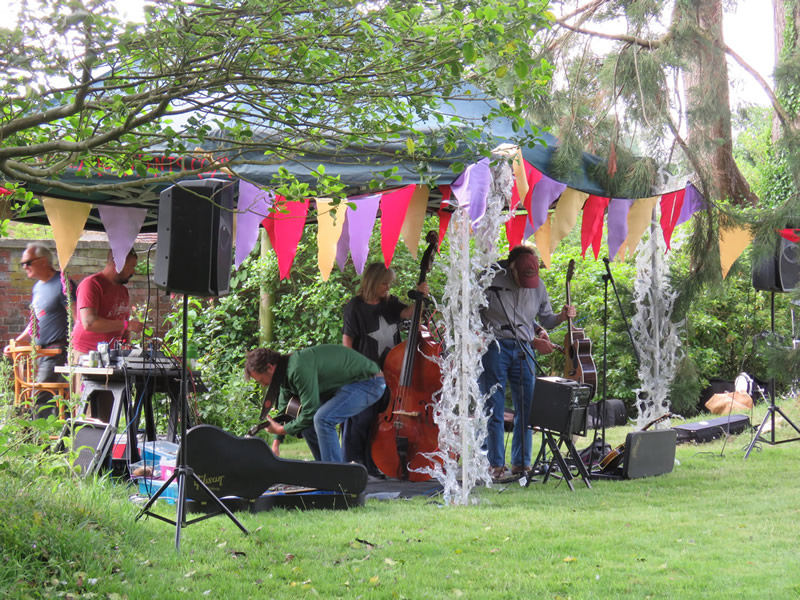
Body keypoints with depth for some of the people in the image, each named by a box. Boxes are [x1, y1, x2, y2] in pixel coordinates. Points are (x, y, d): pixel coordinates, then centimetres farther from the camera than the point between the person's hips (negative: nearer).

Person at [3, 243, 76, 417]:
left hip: (57, 351, -9)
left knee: (40, 400, -15)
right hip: (40, 353, 9)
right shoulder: (37, 287, 17)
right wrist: (16, 343, 18)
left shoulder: (63, 284, -10)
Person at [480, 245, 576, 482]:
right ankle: (496, 465, 1)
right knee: (494, 410, -3)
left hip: (524, 349, 4)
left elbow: (546, 319, 18)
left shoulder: (538, 287, 9)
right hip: (495, 347, -4)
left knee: (526, 409, 3)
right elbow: (476, 316, 0)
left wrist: (562, 316, -3)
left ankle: (521, 463, 12)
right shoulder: (492, 281, -4)